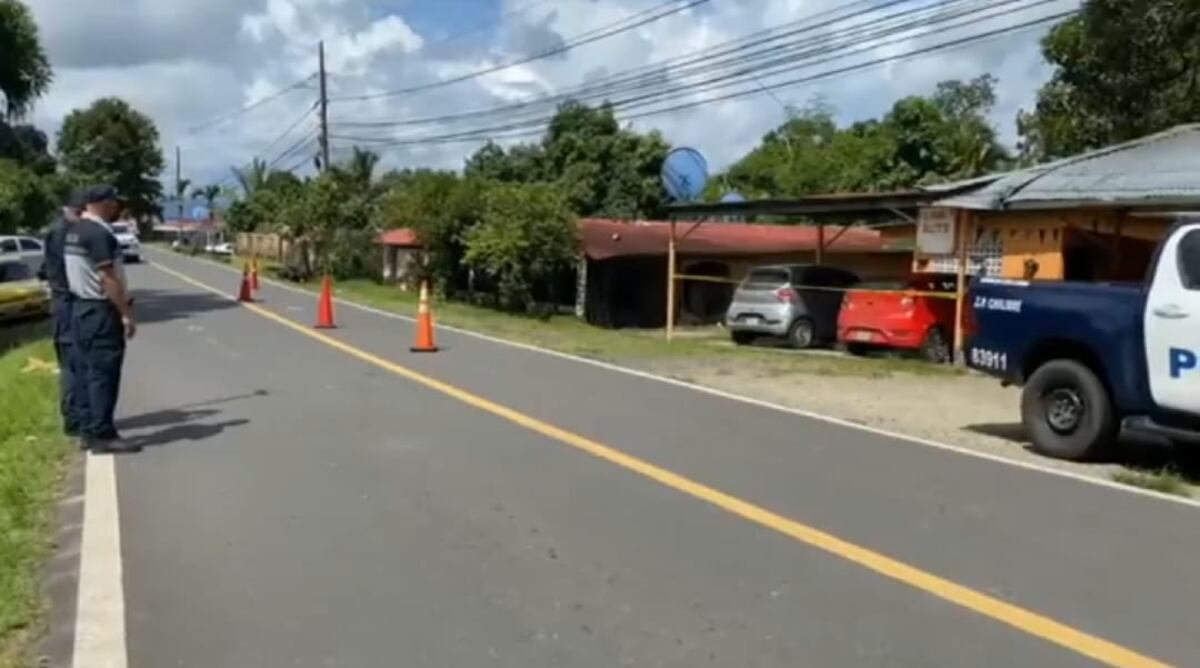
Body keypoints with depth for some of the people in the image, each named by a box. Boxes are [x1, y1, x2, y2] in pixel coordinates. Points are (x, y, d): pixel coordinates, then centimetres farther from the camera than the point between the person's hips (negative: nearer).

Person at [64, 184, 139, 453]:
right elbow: (107, 278, -21)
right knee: (103, 374, -7)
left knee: (88, 372, 12)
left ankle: (91, 431, 16)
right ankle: (102, 434, -5)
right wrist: (126, 313, -19)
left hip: (81, 308, 10)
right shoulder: (99, 233, -17)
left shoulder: (74, 231, 14)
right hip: (100, 311, -10)